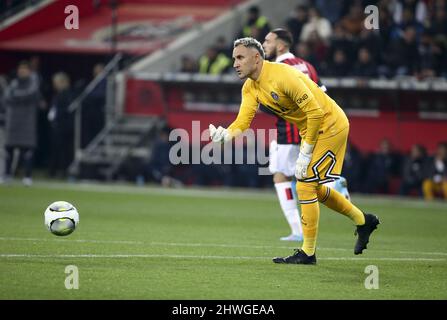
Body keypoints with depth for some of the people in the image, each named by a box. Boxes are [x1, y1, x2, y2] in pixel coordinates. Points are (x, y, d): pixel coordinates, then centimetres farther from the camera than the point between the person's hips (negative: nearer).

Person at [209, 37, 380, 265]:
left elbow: (315, 112, -27)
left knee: (305, 184, -12)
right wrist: (224, 135, -31)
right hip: (311, 129, 10)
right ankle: (363, 221, 36)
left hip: (330, 124, -10)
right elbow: (242, 122, -8)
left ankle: (308, 252, -3)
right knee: (314, 189, 18)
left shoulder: (283, 76, -28)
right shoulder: (250, 88, -1)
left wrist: (305, 154, -24)